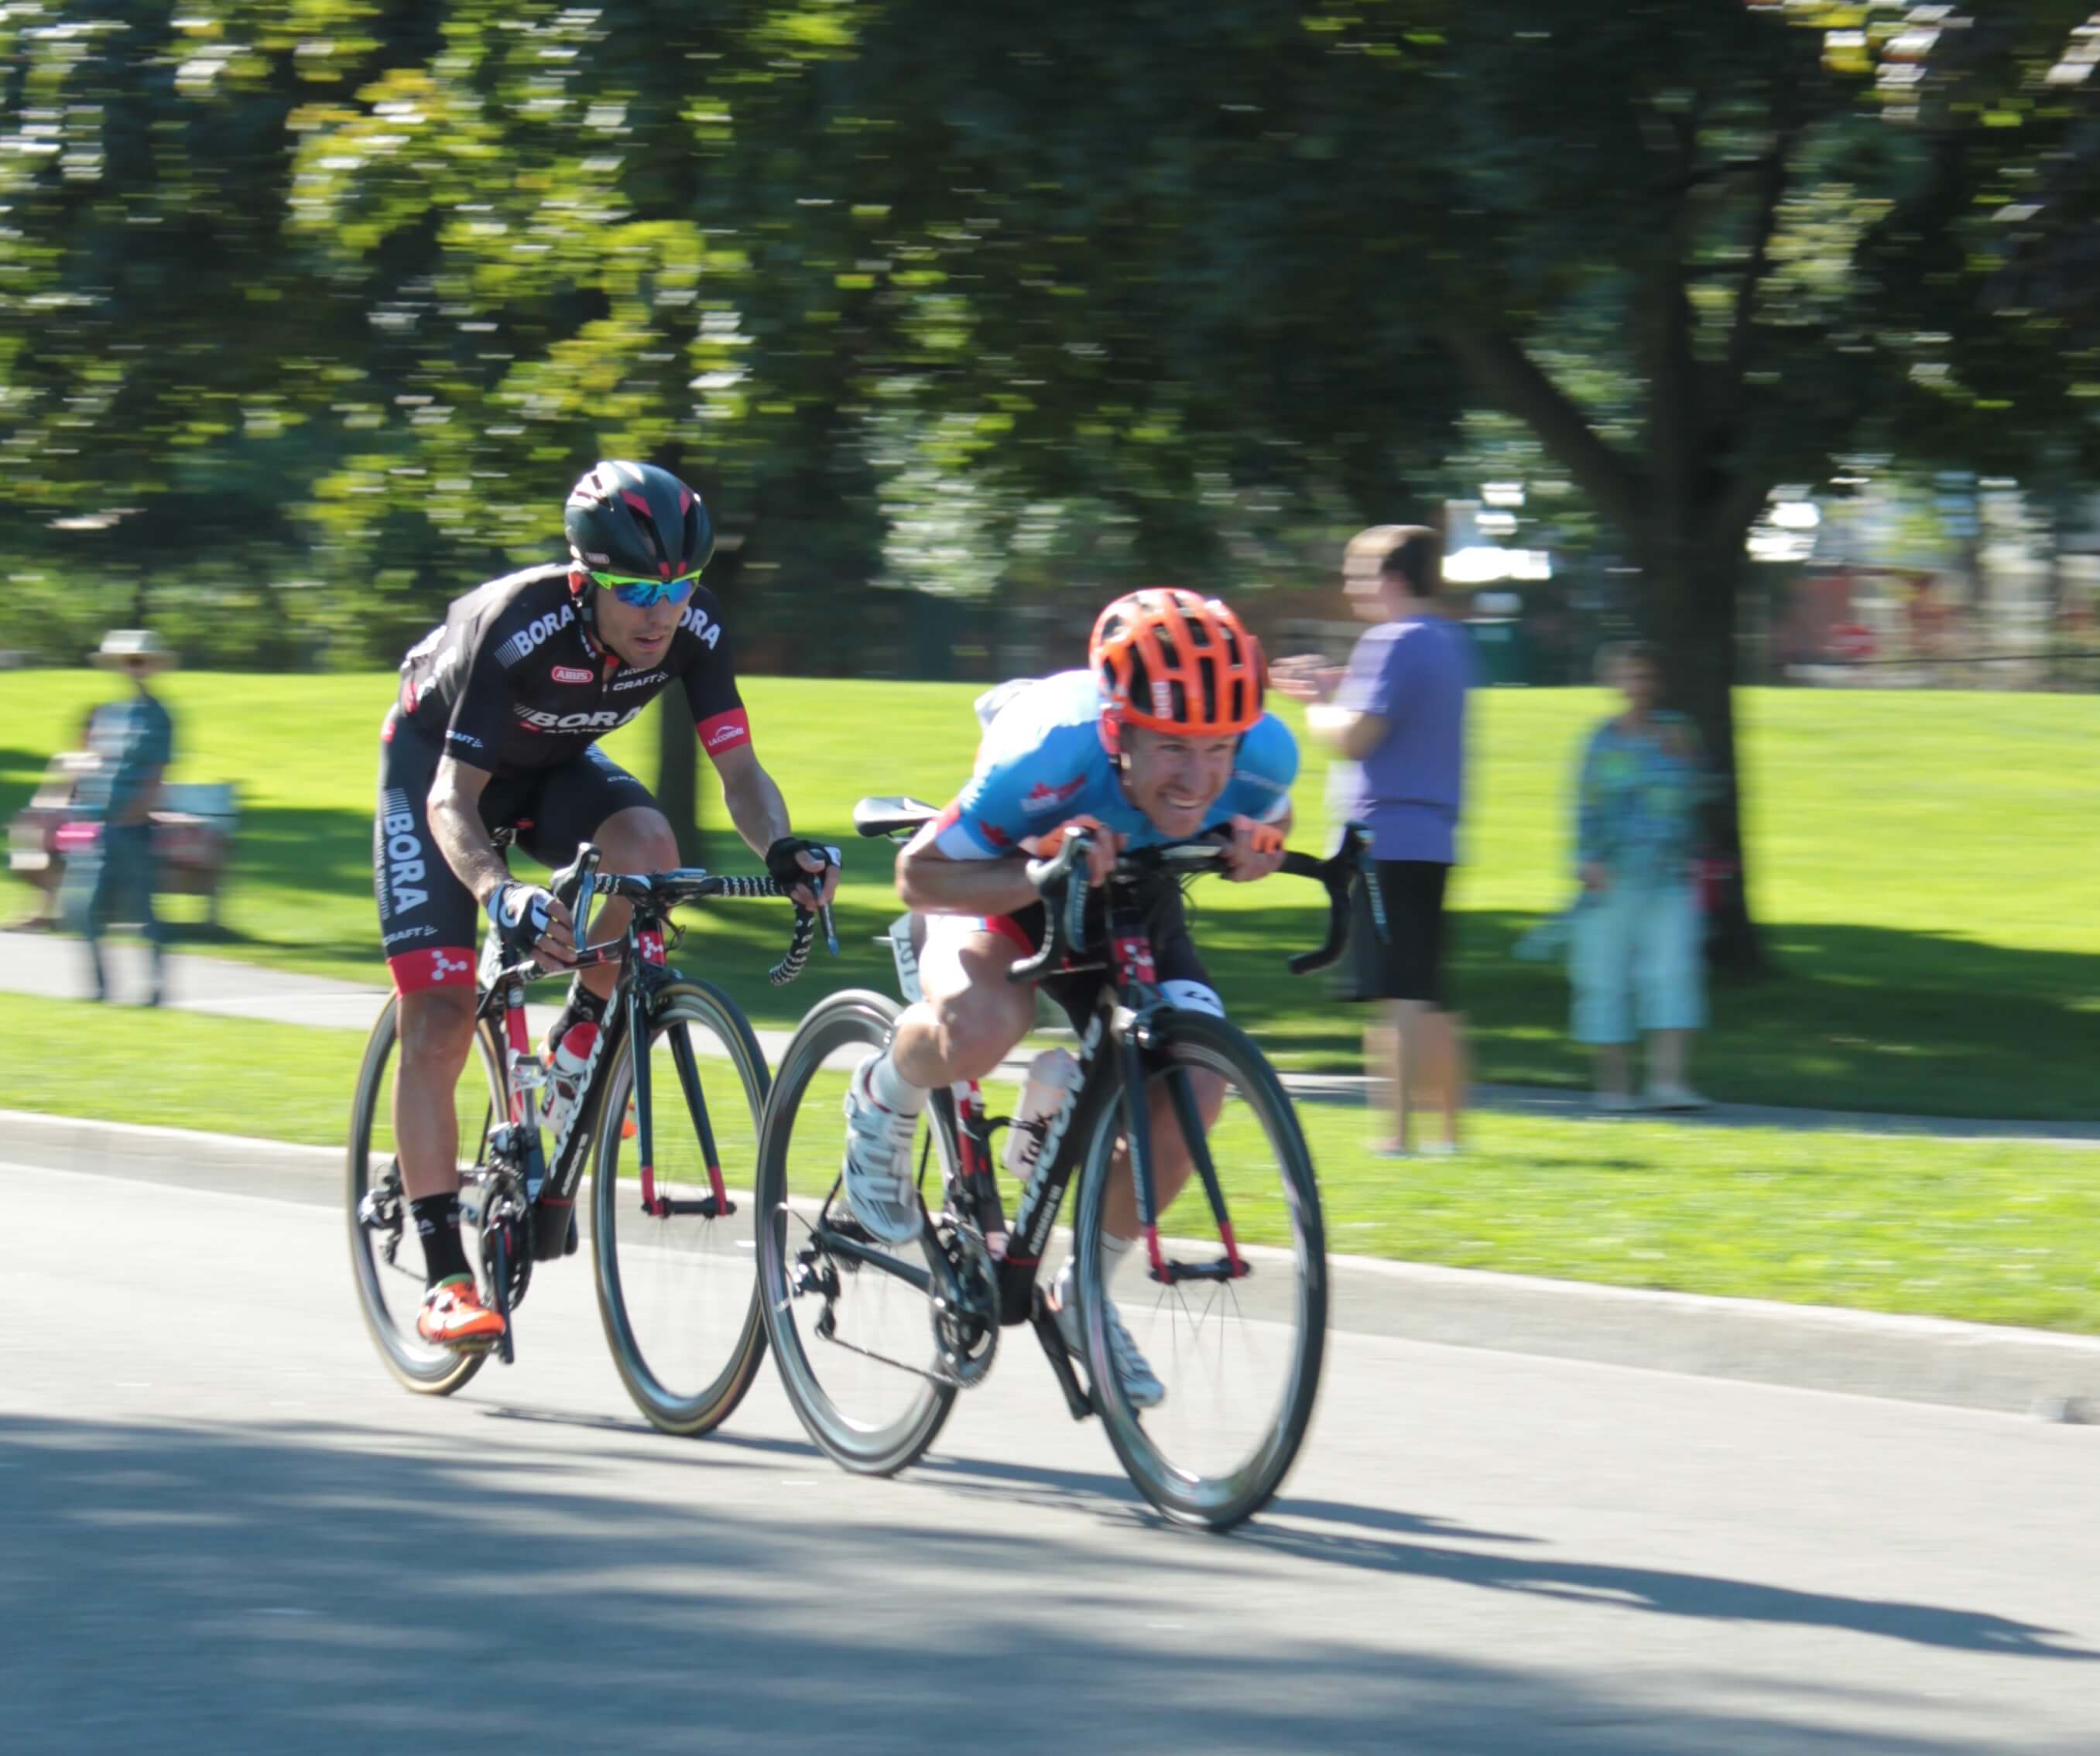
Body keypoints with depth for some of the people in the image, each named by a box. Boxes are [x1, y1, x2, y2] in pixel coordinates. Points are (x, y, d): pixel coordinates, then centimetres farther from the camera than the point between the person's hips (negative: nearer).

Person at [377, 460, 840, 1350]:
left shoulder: (694, 629, -25)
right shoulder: (517, 626, -37)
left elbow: (738, 771, -21)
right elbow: (454, 799, -36)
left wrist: (781, 850, -43)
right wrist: (500, 893, -55)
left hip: (555, 764, 4)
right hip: (438, 761, -4)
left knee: (647, 847, -30)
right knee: (439, 1020, -12)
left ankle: (579, 1040, -3)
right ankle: (445, 1276, -7)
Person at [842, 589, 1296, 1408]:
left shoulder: (1262, 754, -29)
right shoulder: (1050, 754, -40)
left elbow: (1271, 818, -3)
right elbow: (918, 877, -27)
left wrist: (1256, 846, -28)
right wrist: (1041, 876, -44)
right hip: (997, 877, -4)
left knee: (1192, 1090, -19)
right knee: (979, 1031, -37)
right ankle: (882, 1102, 1)